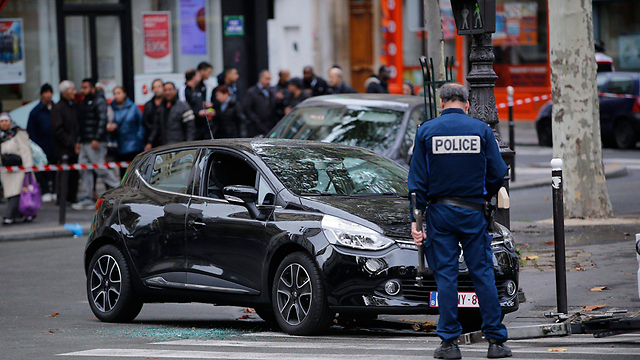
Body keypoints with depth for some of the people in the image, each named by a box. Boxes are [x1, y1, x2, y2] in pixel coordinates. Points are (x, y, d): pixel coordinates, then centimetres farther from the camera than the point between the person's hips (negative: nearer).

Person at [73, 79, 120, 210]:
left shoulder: (99, 101, -7)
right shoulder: (85, 102, 20)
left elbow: (102, 120, -16)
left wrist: (97, 139, -23)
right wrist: (78, 141, 17)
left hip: (95, 143, -9)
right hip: (84, 143, 9)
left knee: (101, 169, -9)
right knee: (84, 170, 4)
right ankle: (86, 199, 5)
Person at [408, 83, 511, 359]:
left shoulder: (426, 131, 0)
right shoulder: (481, 130, -1)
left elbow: (417, 179, -2)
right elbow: (497, 173, -1)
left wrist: (415, 219, 0)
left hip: (439, 211, 0)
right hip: (472, 211, 0)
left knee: (445, 276, 3)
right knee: (483, 274, 4)